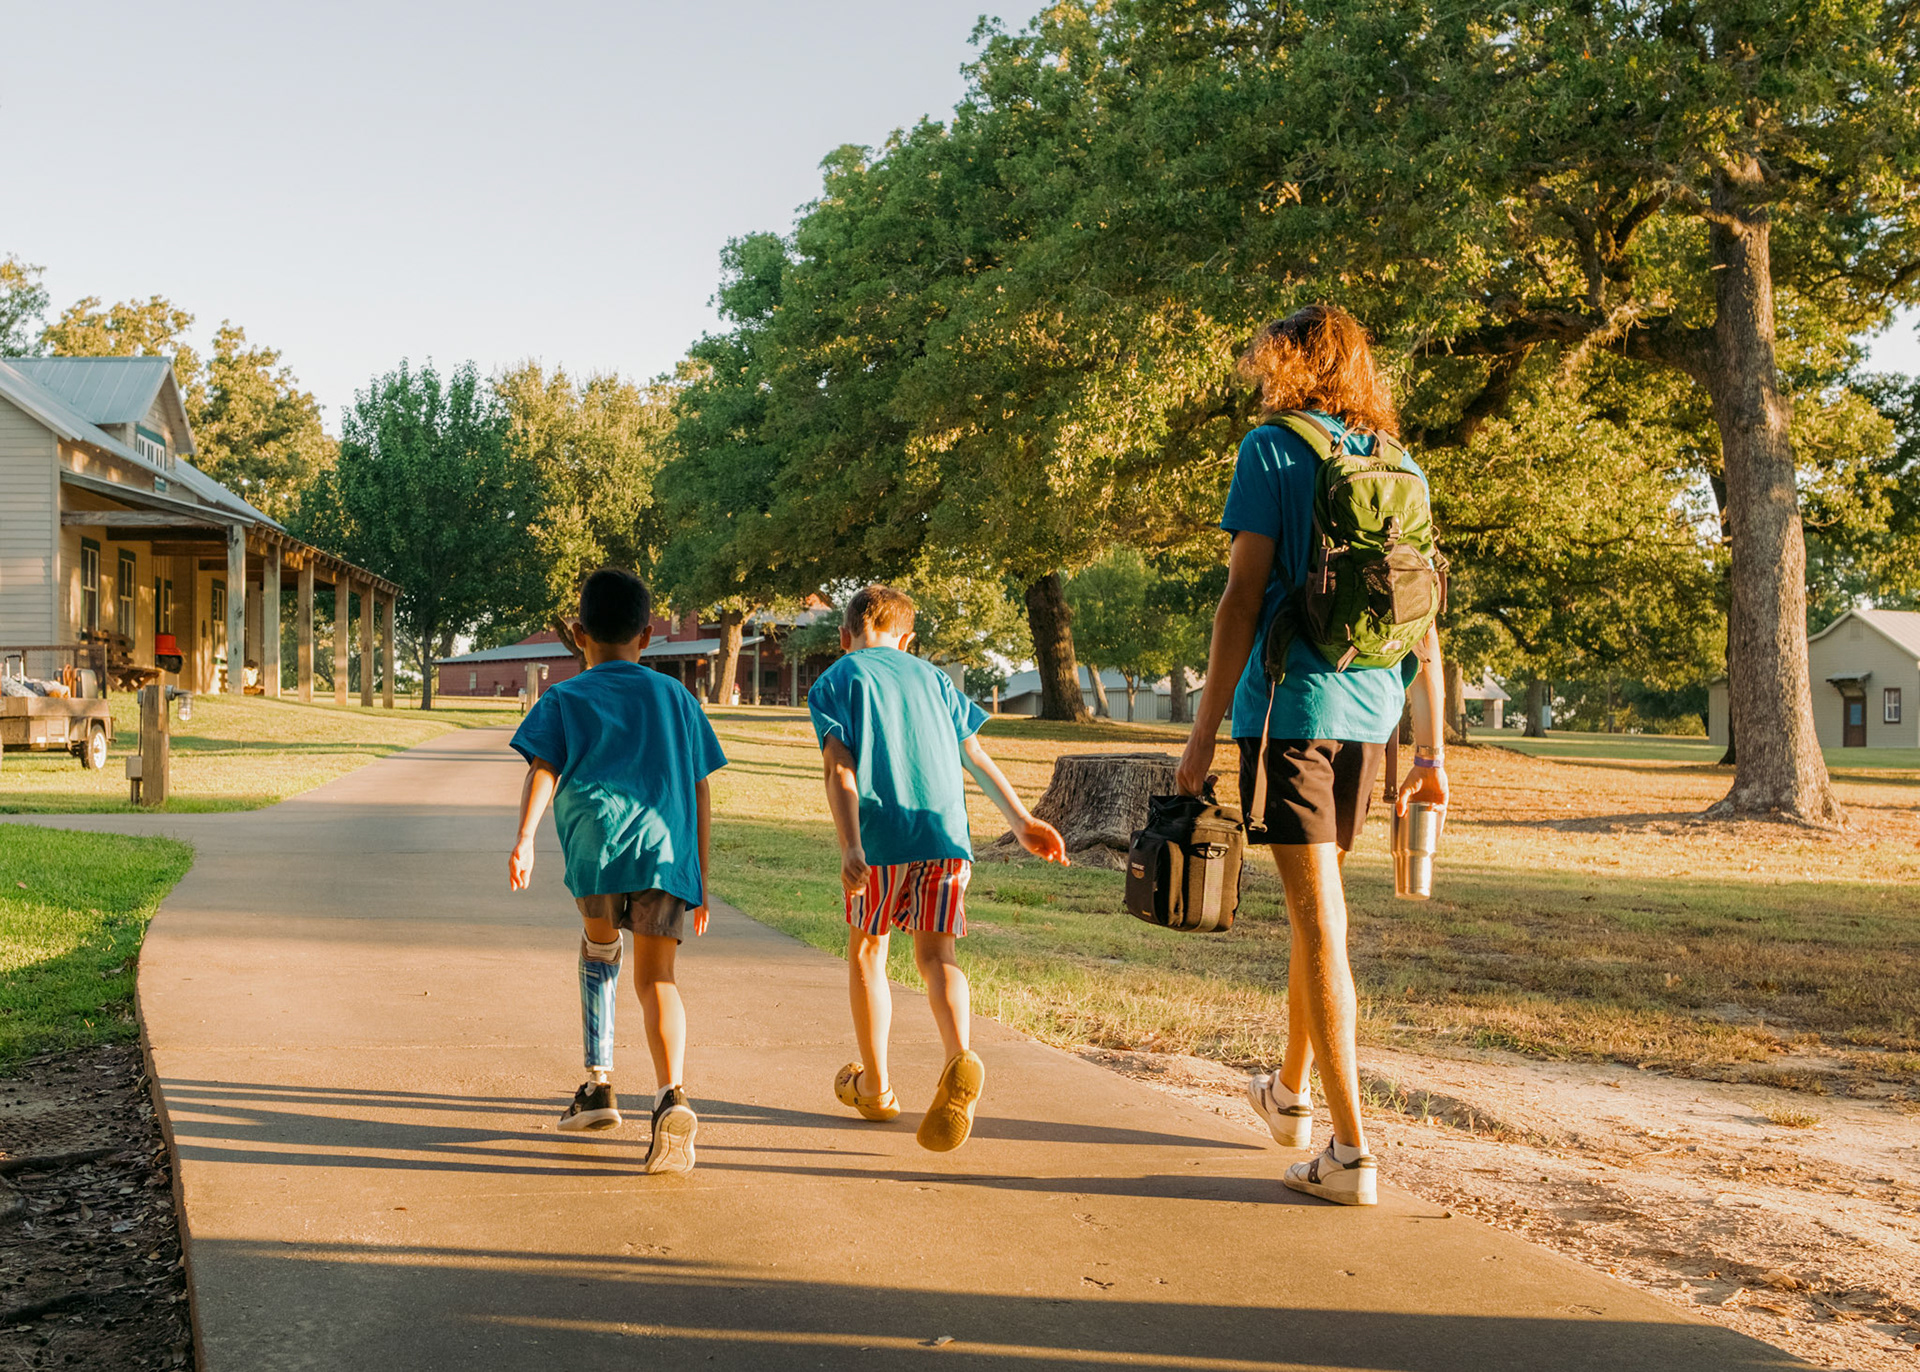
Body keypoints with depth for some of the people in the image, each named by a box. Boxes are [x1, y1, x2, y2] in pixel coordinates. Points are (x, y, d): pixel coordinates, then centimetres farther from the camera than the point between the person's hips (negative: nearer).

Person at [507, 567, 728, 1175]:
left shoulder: (565, 699, 18)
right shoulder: (676, 698, 25)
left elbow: (543, 769, 0)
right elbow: (699, 790, 21)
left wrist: (524, 839, -11)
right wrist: (701, 879, 24)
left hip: (597, 843, 0)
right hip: (667, 849, 1)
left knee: (599, 945, 26)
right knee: (655, 975, -3)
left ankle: (599, 1084, 26)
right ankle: (671, 1095, -28)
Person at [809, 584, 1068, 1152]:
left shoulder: (833, 682, 9)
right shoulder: (930, 675, 21)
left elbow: (840, 768, -5)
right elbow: (974, 753, 16)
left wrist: (851, 849, -14)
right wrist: (1021, 819, 16)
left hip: (881, 832, -2)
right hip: (946, 830, 3)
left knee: (867, 950, 16)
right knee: (935, 954, 5)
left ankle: (875, 1085, 25)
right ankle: (959, 1058, -23)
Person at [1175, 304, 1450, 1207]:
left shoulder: (1272, 451, -4)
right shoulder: (1401, 470, 12)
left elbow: (1244, 597, -11)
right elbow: (1425, 625, 11)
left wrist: (1204, 733, -9)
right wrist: (1431, 752, 15)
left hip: (1291, 704, -6)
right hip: (1367, 712, 6)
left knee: (1318, 915, -4)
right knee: (1316, 902, 21)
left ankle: (1351, 1149, -3)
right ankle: (1290, 1092, 38)